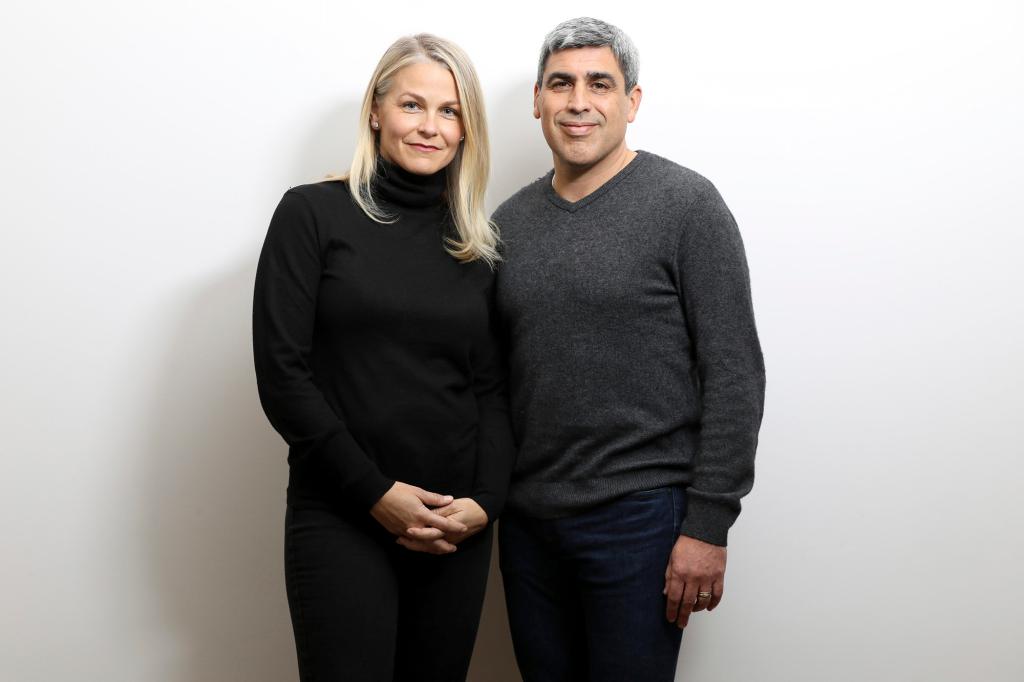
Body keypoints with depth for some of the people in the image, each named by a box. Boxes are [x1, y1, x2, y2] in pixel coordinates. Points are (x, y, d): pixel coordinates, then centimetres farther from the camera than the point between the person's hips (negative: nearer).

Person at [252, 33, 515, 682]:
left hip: (458, 527, 4)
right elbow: (282, 373, -8)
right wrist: (375, 493, -12)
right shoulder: (313, 213, -1)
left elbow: (492, 387, 9)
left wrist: (485, 500, -7)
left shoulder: (477, 244, 10)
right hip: (341, 520, -3)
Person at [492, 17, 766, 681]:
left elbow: (734, 373, -10)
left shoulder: (686, 204, -7)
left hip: (639, 518, -5)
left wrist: (708, 525, -14)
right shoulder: (510, 221, 9)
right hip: (527, 518, 5)